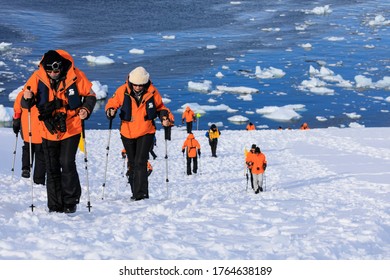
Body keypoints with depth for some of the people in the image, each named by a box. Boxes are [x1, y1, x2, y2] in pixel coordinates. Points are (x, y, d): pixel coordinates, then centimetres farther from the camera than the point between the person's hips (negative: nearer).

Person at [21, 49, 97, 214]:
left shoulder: (75, 75, -12)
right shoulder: (38, 77, -8)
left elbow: (90, 95, 2)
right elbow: (25, 104, -3)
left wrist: (86, 109, -16)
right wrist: (27, 98, -26)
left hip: (70, 129, -3)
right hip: (48, 131, 3)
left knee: (67, 164, -12)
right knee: (52, 169, 7)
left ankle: (70, 202, 3)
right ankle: (55, 206, 16)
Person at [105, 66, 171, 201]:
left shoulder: (152, 92, -11)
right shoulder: (122, 91, -12)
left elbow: (160, 106, 6)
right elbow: (112, 103, -1)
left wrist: (164, 116, -13)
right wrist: (110, 111, -22)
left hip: (146, 132, -2)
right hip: (127, 133, 3)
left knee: (140, 163, -15)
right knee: (132, 164, 14)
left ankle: (141, 193, -15)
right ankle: (136, 192, 27)